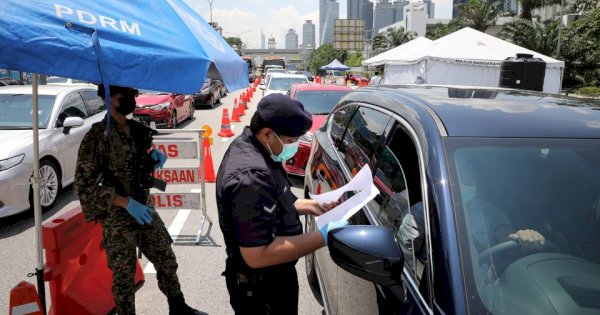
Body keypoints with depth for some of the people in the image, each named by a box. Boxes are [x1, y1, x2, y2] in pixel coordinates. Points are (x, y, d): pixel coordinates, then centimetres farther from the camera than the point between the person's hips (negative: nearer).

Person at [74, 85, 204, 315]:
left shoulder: (138, 130, 3)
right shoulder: (96, 136, -16)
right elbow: (83, 185, -19)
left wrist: (154, 159, -5)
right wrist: (127, 203, -25)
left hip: (145, 210, 6)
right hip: (116, 219, -6)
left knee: (166, 259, 16)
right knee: (124, 276, 8)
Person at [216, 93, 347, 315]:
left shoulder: (248, 146, 0)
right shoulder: (251, 176, -33)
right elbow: (258, 255, -33)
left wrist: (308, 206, 4)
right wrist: (323, 237, -29)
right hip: (261, 287, -9)